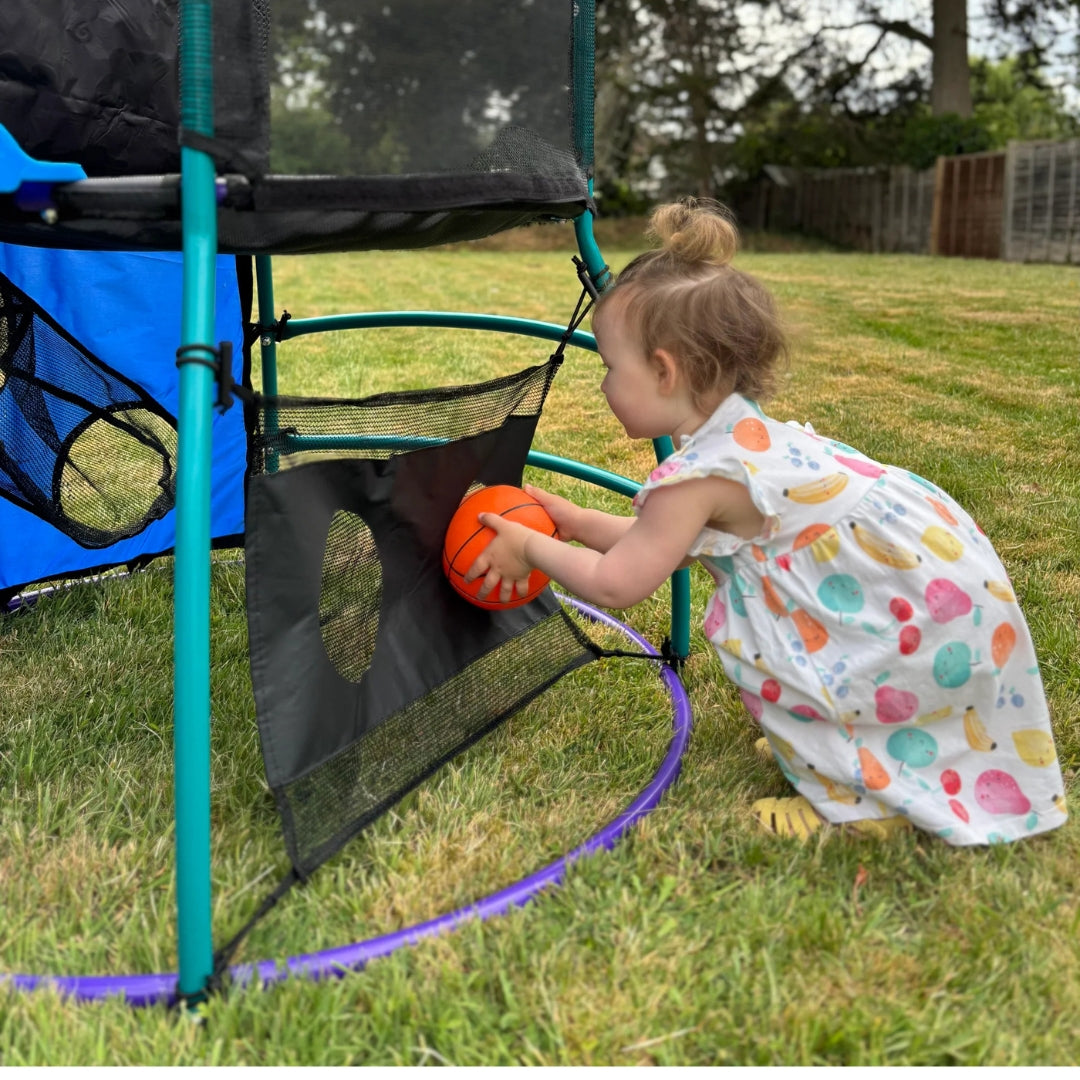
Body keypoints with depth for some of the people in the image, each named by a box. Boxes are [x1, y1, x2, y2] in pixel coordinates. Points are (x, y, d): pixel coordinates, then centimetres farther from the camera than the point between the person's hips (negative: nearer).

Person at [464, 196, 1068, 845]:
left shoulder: (701, 475, -19)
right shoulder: (745, 434, 10)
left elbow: (616, 584, -11)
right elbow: (656, 545, 18)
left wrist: (532, 548, 1)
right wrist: (573, 520, 21)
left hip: (923, 611, -10)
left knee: (749, 636, -13)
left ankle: (859, 798, 1)